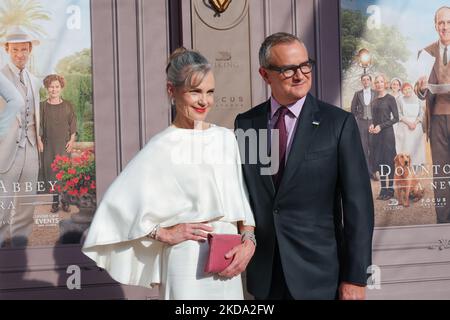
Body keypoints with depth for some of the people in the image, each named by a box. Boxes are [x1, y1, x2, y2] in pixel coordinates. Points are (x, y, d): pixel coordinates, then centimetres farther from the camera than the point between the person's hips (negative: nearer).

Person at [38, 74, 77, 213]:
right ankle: (54, 202, 7)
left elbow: (73, 123, 7)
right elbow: (38, 125, 5)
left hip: (64, 144, 0)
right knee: (50, 172, 0)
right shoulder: (43, 106, 4)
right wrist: (39, 141, -2)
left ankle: (65, 201, 5)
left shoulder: (67, 105, 6)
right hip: (48, 144, 0)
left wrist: (72, 140, -2)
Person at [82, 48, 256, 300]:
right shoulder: (162, 148, -10)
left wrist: (248, 240, -4)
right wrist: (164, 234, -10)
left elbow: (241, 201, 11)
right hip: (187, 266, -5)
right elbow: (118, 205, -11)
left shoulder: (226, 138, 6)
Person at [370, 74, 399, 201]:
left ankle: (390, 190, 2)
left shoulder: (390, 98, -4)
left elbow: (396, 118, -7)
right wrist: (372, 126, 1)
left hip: (387, 132, -6)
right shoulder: (375, 101, 13)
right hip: (376, 134, 6)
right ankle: (383, 189, 10)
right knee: (379, 161, 5)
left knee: (389, 161, -4)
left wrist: (381, 126, -13)